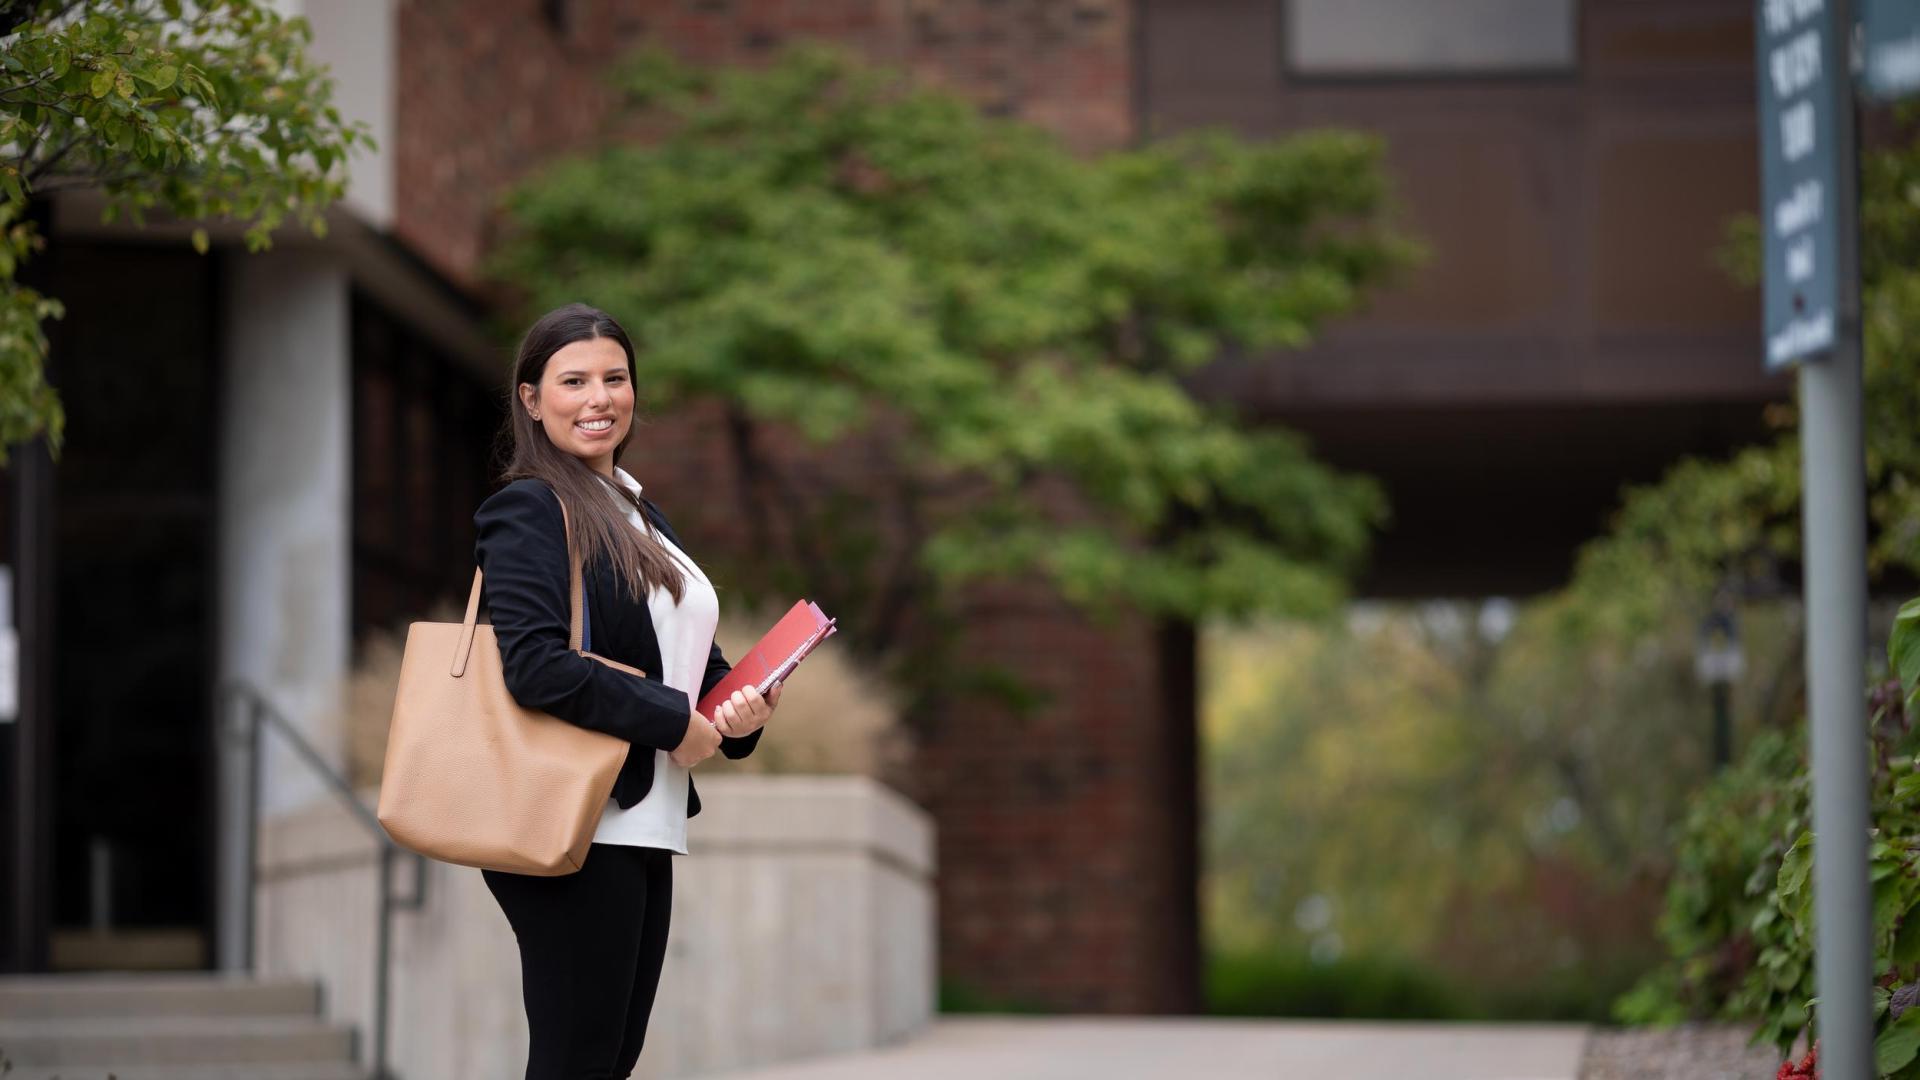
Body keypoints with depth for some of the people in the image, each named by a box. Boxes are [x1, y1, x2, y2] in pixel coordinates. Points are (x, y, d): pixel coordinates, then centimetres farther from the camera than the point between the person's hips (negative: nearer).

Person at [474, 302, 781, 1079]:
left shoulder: (636, 512, 19)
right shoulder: (530, 512, -9)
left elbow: (688, 660, 25)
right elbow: (536, 666, -22)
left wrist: (742, 704, 2)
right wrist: (673, 723, -16)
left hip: (639, 827, 9)